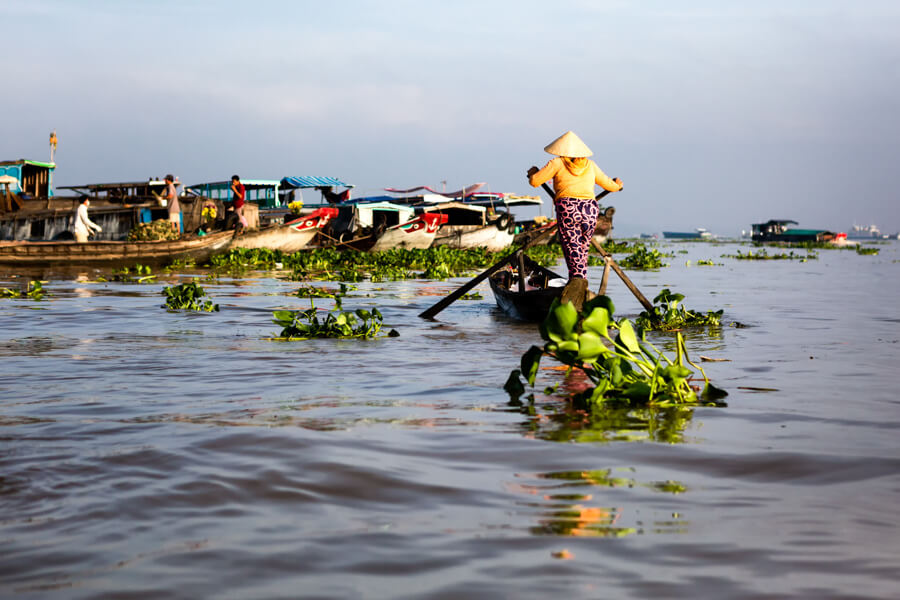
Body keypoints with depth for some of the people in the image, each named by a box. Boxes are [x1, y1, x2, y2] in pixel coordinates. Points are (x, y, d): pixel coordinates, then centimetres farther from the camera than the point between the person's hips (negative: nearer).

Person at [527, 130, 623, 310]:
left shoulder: (557, 163, 6)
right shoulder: (590, 165, 18)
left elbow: (534, 181, 4)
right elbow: (609, 185, 29)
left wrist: (534, 172, 27)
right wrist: (617, 184, 52)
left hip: (568, 209, -4)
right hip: (590, 211, 4)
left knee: (573, 251, -10)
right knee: (582, 251, 9)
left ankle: (578, 279, -34)